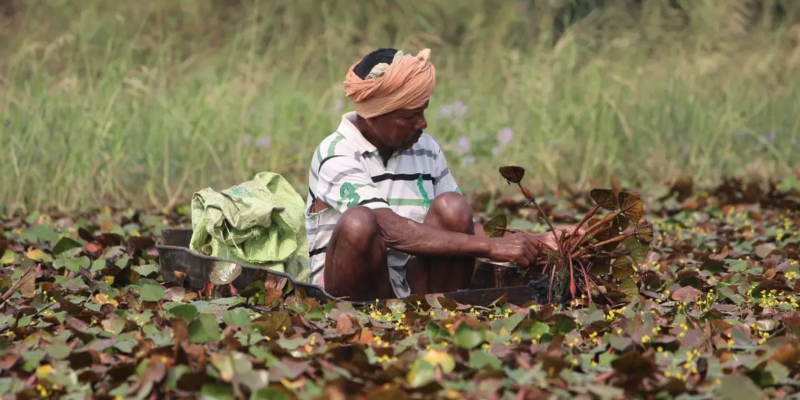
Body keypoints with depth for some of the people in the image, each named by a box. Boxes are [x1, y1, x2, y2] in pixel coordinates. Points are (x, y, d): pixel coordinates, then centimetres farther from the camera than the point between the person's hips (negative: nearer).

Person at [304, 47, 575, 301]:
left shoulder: (426, 149, 6)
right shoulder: (336, 156, -14)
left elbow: (460, 227, 9)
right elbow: (392, 231, -27)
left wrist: (523, 245, -11)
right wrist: (490, 247, -29)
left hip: (414, 287, 5)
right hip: (353, 294, -5)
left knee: (452, 208, -18)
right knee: (359, 223, -33)